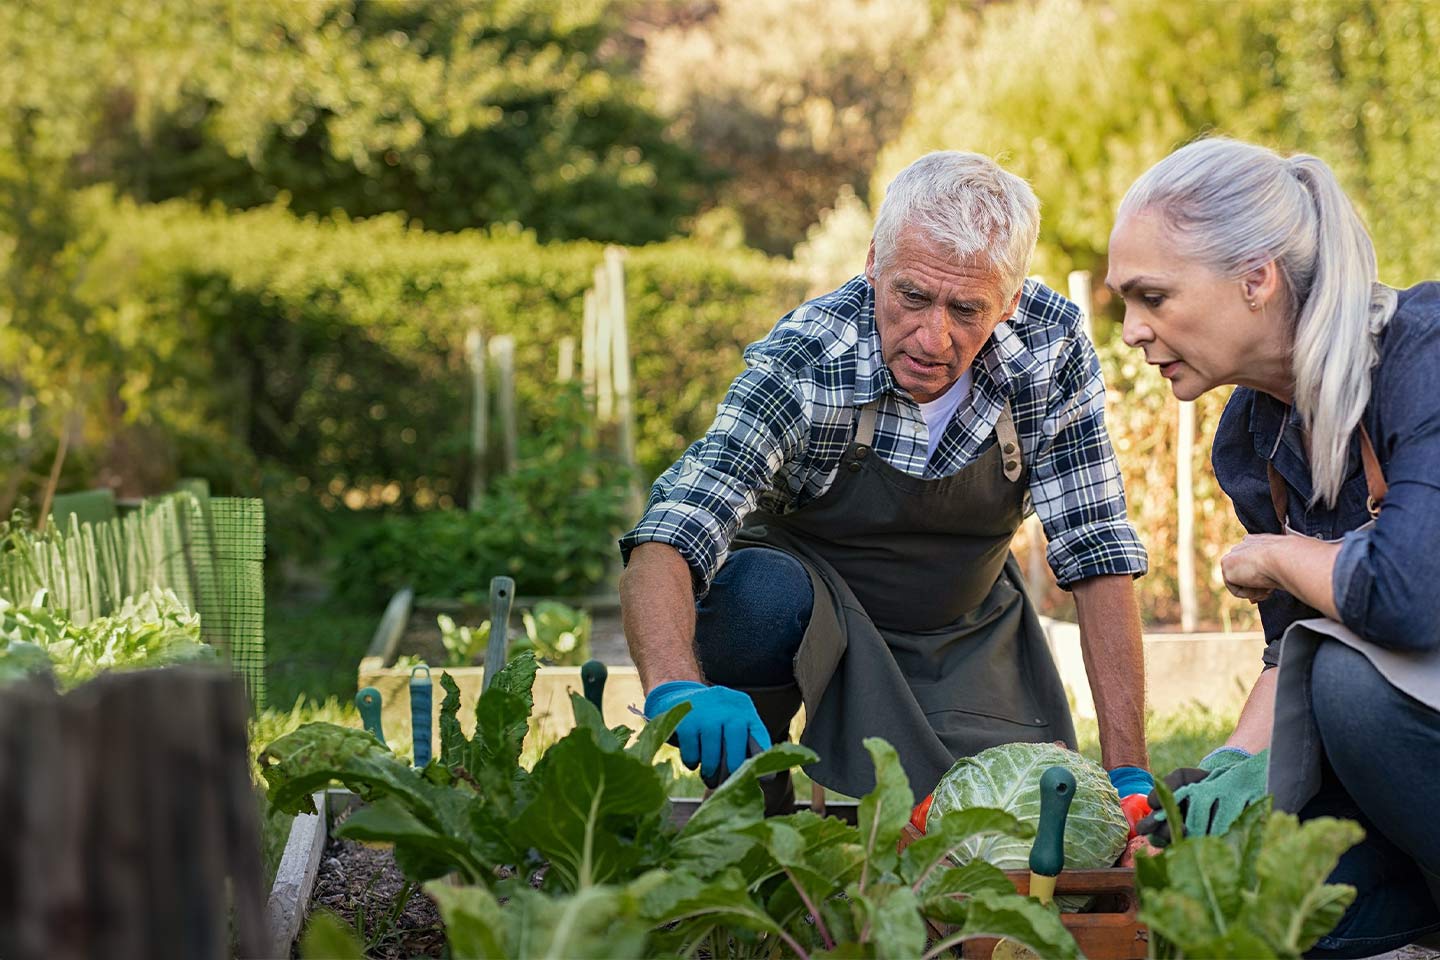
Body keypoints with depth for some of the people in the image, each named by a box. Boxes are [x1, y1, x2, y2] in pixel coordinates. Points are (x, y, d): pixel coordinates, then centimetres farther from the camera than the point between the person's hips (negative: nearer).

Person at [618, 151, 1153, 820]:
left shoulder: (1054, 348, -22)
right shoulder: (802, 363, -31)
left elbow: (1096, 554, -17)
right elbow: (664, 545, -40)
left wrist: (1127, 772, -23)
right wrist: (677, 688, -62)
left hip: (966, 627, 3)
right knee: (761, 594, -36)